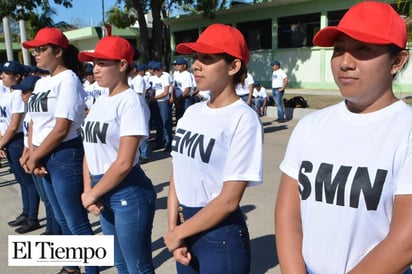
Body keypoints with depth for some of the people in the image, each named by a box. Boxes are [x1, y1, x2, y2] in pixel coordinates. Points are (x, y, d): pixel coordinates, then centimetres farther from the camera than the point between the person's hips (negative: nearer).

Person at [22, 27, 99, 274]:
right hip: (46, 157, 9)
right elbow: (35, 122, 12)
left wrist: (33, 158, -9)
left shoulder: (68, 79, -13)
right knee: (63, 219, 21)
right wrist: (33, 156, -3)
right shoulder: (41, 83, 12)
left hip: (65, 156, -9)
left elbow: (61, 129, -19)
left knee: (77, 222, 0)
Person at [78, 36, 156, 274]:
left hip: (128, 193, -8)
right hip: (103, 192, 8)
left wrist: (93, 194, -10)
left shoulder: (131, 102, -15)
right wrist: (88, 190, -2)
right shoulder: (100, 103, 9)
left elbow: (124, 163, -21)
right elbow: (90, 150, 11)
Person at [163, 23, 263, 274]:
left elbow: (229, 200, -18)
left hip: (221, 235, -6)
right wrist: (173, 230, -5)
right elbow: (177, 178, 5)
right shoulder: (191, 113, 2)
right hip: (185, 226, 6)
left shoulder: (244, 119, -17)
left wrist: (179, 233, -10)